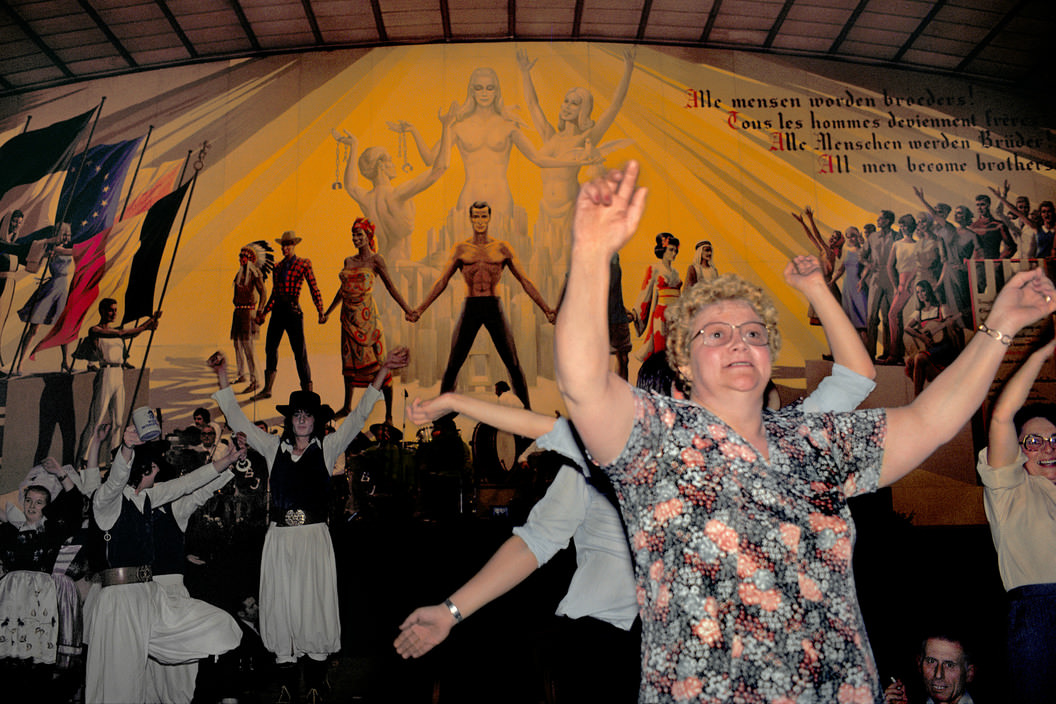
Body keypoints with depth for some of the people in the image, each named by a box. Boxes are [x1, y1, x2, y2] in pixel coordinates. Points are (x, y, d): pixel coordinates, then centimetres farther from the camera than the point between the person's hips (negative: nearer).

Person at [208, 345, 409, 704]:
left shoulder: (327, 447, 7)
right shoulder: (274, 447, 12)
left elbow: (358, 416, 2)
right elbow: (238, 420, 13)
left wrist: (382, 372, -5)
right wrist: (222, 376, 7)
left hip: (314, 537, -2)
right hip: (279, 537, 2)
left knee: (315, 603, -1)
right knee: (281, 605, 3)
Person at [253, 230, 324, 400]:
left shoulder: (304, 264, -1)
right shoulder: (277, 267, 14)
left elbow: (314, 289, -5)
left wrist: (321, 312, -13)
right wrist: (263, 314, 18)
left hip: (293, 312, -6)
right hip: (277, 311, 6)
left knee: (300, 352, -7)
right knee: (270, 348, 12)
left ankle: (308, 393, -3)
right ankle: (267, 389, 26)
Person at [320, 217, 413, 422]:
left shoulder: (375, 260, -3)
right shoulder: (348, 261, 14)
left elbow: (390, 287, -7)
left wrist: (406, 309, -17)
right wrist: (328, 312, 29)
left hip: (367, 315, -6)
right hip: (349, 316, 6)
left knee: (378, 362, -7)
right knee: (349, 359, 13)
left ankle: (389, 414, -4)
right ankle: (347, 407, 25)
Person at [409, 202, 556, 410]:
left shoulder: (503, 248, 4)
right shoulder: (460, 249, 6)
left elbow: (525, 281, 4)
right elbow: (441, 282, 5)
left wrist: (545, 309, -2)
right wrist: (419, 309, -4)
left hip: (494, 310, 0)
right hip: (470, 310, 0)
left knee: (514, 365, -3)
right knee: (452, 367, -2)